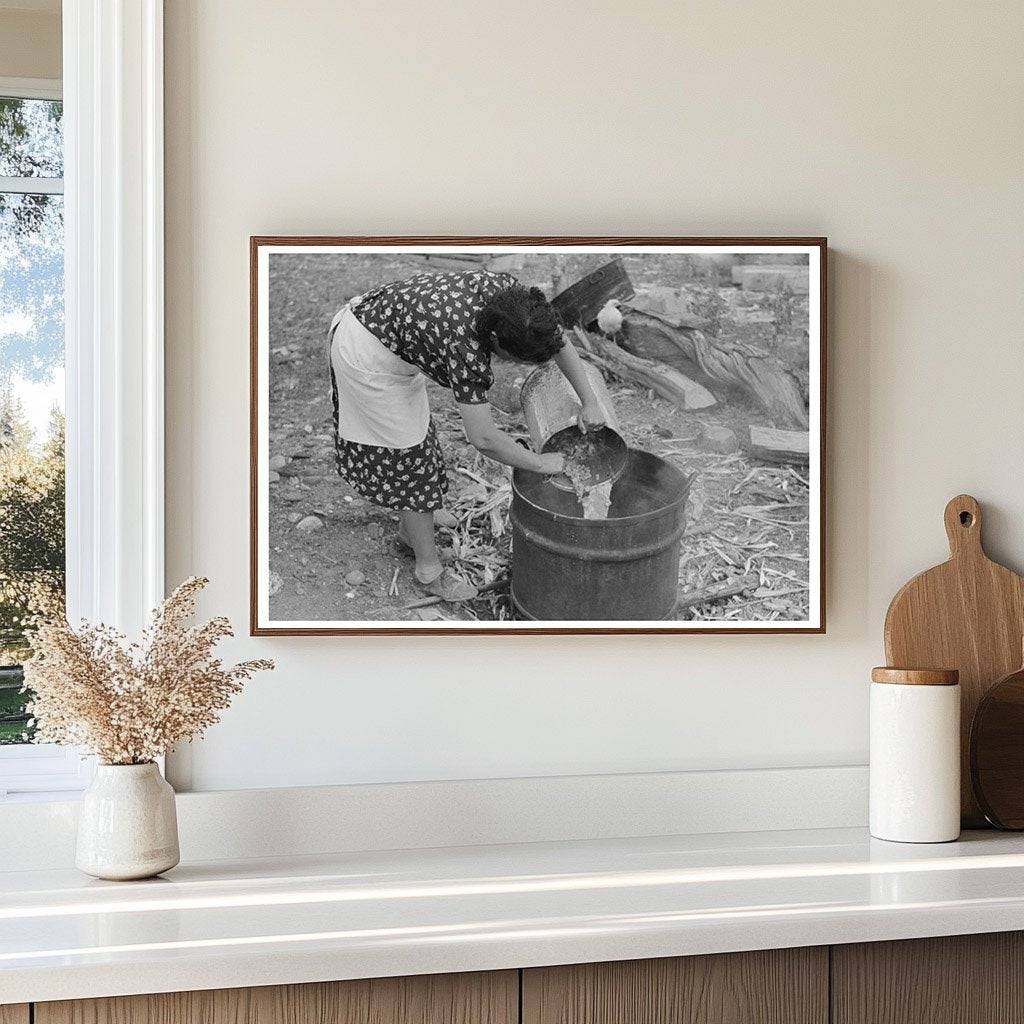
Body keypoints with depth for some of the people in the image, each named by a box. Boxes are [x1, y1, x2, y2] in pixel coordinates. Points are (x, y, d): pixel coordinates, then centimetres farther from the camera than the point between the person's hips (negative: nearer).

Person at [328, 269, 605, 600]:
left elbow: (557, 340, -1)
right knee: (408, 453, 2)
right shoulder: (466, 347, -37)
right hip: (367, 358, -8)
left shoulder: (504, 289, -18)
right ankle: (430, 570, 16)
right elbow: (483, 439, -32)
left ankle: (409, 531, 43)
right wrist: (541, 463, -19)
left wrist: (589, 401, -3)